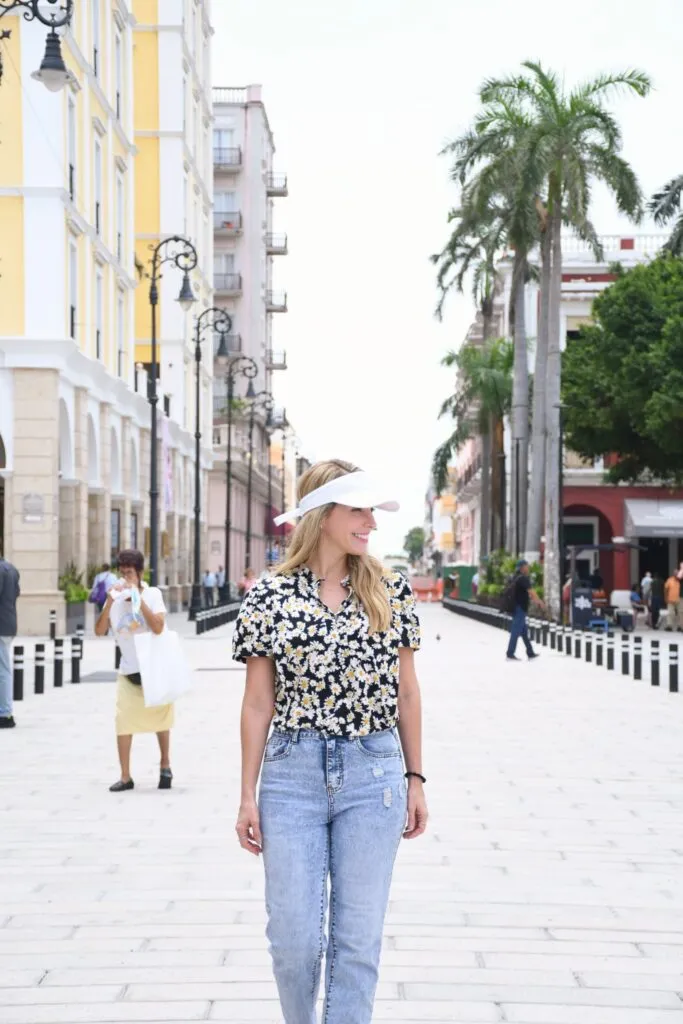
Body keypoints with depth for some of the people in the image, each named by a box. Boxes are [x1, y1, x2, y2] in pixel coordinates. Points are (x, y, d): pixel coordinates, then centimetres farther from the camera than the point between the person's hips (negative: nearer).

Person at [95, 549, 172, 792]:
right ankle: (125, 777, -1)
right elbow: (100, 631, -11)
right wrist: (110, 601, -21)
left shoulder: (152, 594, -10)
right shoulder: (115, 598, -3)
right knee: (123, 722, -7)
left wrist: (138, 599, -27)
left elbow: (158, 628, -24)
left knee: (160, 717, 11)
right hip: (128, 670, 2)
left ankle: (165, 766, 29)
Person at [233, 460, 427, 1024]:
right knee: (294, 938, 2)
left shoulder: (391, 591, 3)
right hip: (293, 772, -1)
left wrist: (415, 779, 8)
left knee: (359, 939, 3)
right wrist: (248, 796, 1)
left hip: (373, 773, 1)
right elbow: (259, 701, 2)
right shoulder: (270, 596, -1)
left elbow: (406, 690, 9)